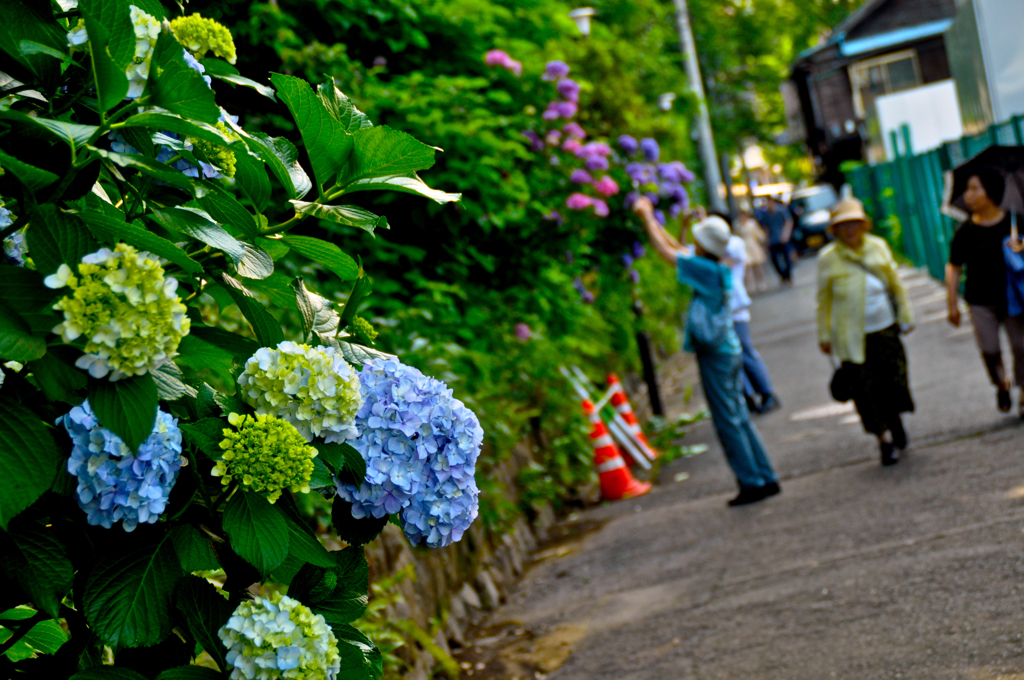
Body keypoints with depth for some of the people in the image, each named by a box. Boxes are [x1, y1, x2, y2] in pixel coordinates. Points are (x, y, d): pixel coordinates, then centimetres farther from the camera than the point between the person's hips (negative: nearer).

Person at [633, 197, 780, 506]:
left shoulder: (707, 271, -18)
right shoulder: (717, 270, 7)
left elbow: (666, 251, -13)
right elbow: (679, 250, 20)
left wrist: (647, 216, -2)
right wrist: (651, 220, 20)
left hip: (716, 354, -9)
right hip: (729, 350, 9)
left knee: (728, 422, -1)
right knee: (739, 418, 14)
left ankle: (752, 483, 3)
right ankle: (766, 479, 17)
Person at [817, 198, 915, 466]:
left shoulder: (878, 247, 6)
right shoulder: (828, 258, -2)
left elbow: (896, 284, 15)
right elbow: (823, 299, 5)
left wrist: (905, 317, 16)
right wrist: (824, 335, 6)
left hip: (886, 329, 2)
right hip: (852, 337, -2)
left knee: (894, 381, 2)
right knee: (865, 390, -3)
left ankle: (894, 419, 31)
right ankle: (885, 439, 11)